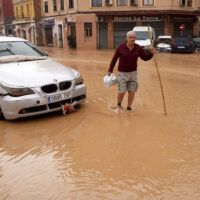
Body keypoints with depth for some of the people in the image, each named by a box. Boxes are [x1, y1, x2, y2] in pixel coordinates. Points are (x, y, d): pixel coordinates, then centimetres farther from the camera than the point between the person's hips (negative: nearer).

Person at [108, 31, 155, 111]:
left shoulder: (138, 48, -8)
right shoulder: (121, 47, -14)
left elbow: (145, 58, 1)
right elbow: (114, 58, -4)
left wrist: (151, 53, -19)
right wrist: (110, 70, -2)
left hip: (132, 73, 2)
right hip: (122, 73, -2)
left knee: (131, 92, 2)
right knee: (122, 92, -5)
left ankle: (129, 108, 21)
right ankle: (118, 105, 25)